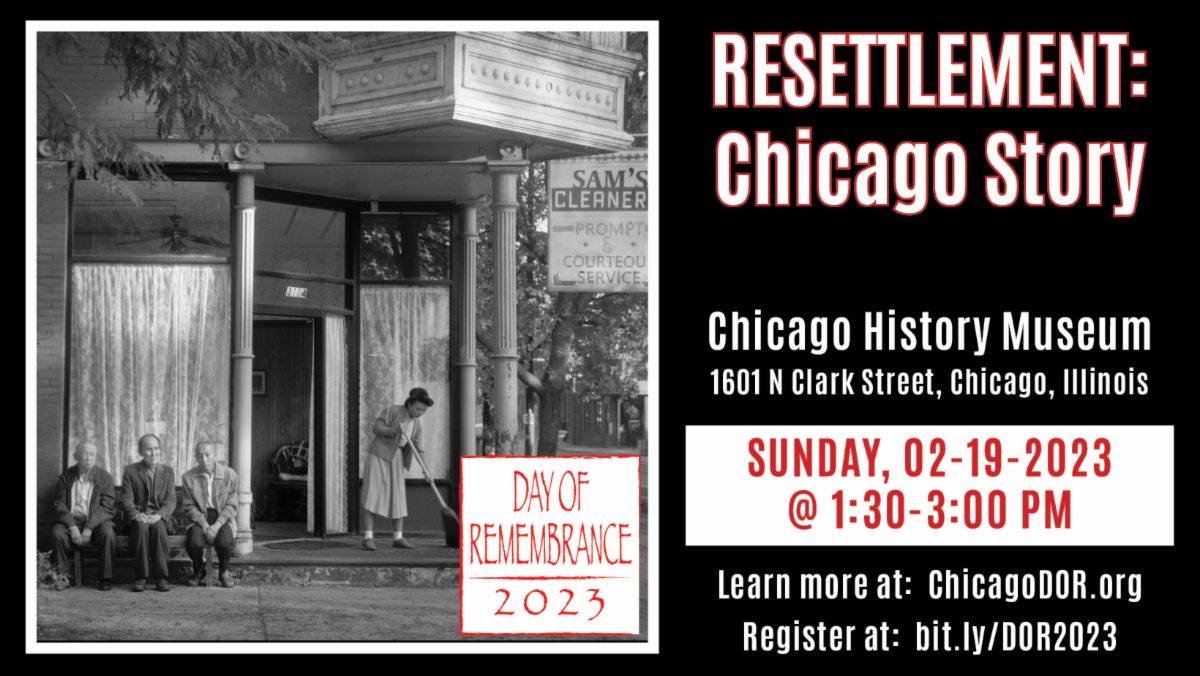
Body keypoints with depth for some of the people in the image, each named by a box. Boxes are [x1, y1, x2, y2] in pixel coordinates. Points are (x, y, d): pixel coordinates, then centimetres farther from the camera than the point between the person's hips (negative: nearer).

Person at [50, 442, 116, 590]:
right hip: (71, 520, 1)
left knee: (107, 534, -32)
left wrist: (89, 528, -18)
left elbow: (106, 507, -5)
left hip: (96, 522, -1)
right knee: (57, 533, -30)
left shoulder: (104, 477, 2)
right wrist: (72, 526, -15)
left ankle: (106, 579, -23)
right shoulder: (66, 476, 6)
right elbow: (59, 504, 1)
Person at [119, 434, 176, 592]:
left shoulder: (167, 472, 12)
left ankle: (161, 578, -33)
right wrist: (137, 515, -22)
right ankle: (140, 578, -32)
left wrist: (158, 515, -19)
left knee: (158, 526, -34)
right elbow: (126, 500, -1)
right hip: (137, 518, -1)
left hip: (160, 518, 1)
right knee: (142, 527, -35)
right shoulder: (130, 471, 7)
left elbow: (170, 500, 2)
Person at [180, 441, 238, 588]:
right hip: (199, 517, 1)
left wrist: (216, 526, -17)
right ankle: (198, 571, 5)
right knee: (194, 542, -31)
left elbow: (231, 506, -3)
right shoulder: (188, 477, -3)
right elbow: (189, 507, -1)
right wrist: (204, 525, -16)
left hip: (222, 518, -1)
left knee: (225, 542, -32)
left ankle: (224, 572, 3)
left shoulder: (230, 475, -5)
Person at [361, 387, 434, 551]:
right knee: (372, 495, -12)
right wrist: (394, 430, -28)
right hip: (379, 455, -6)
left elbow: (417, 448, 5)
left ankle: (398, 538, 9)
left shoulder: (416, 424, 8)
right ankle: (368, 537, -16)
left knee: (398, 498, 3)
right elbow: (376, 428, -12)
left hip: (396, 459, 6)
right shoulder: (393, 411, -9)